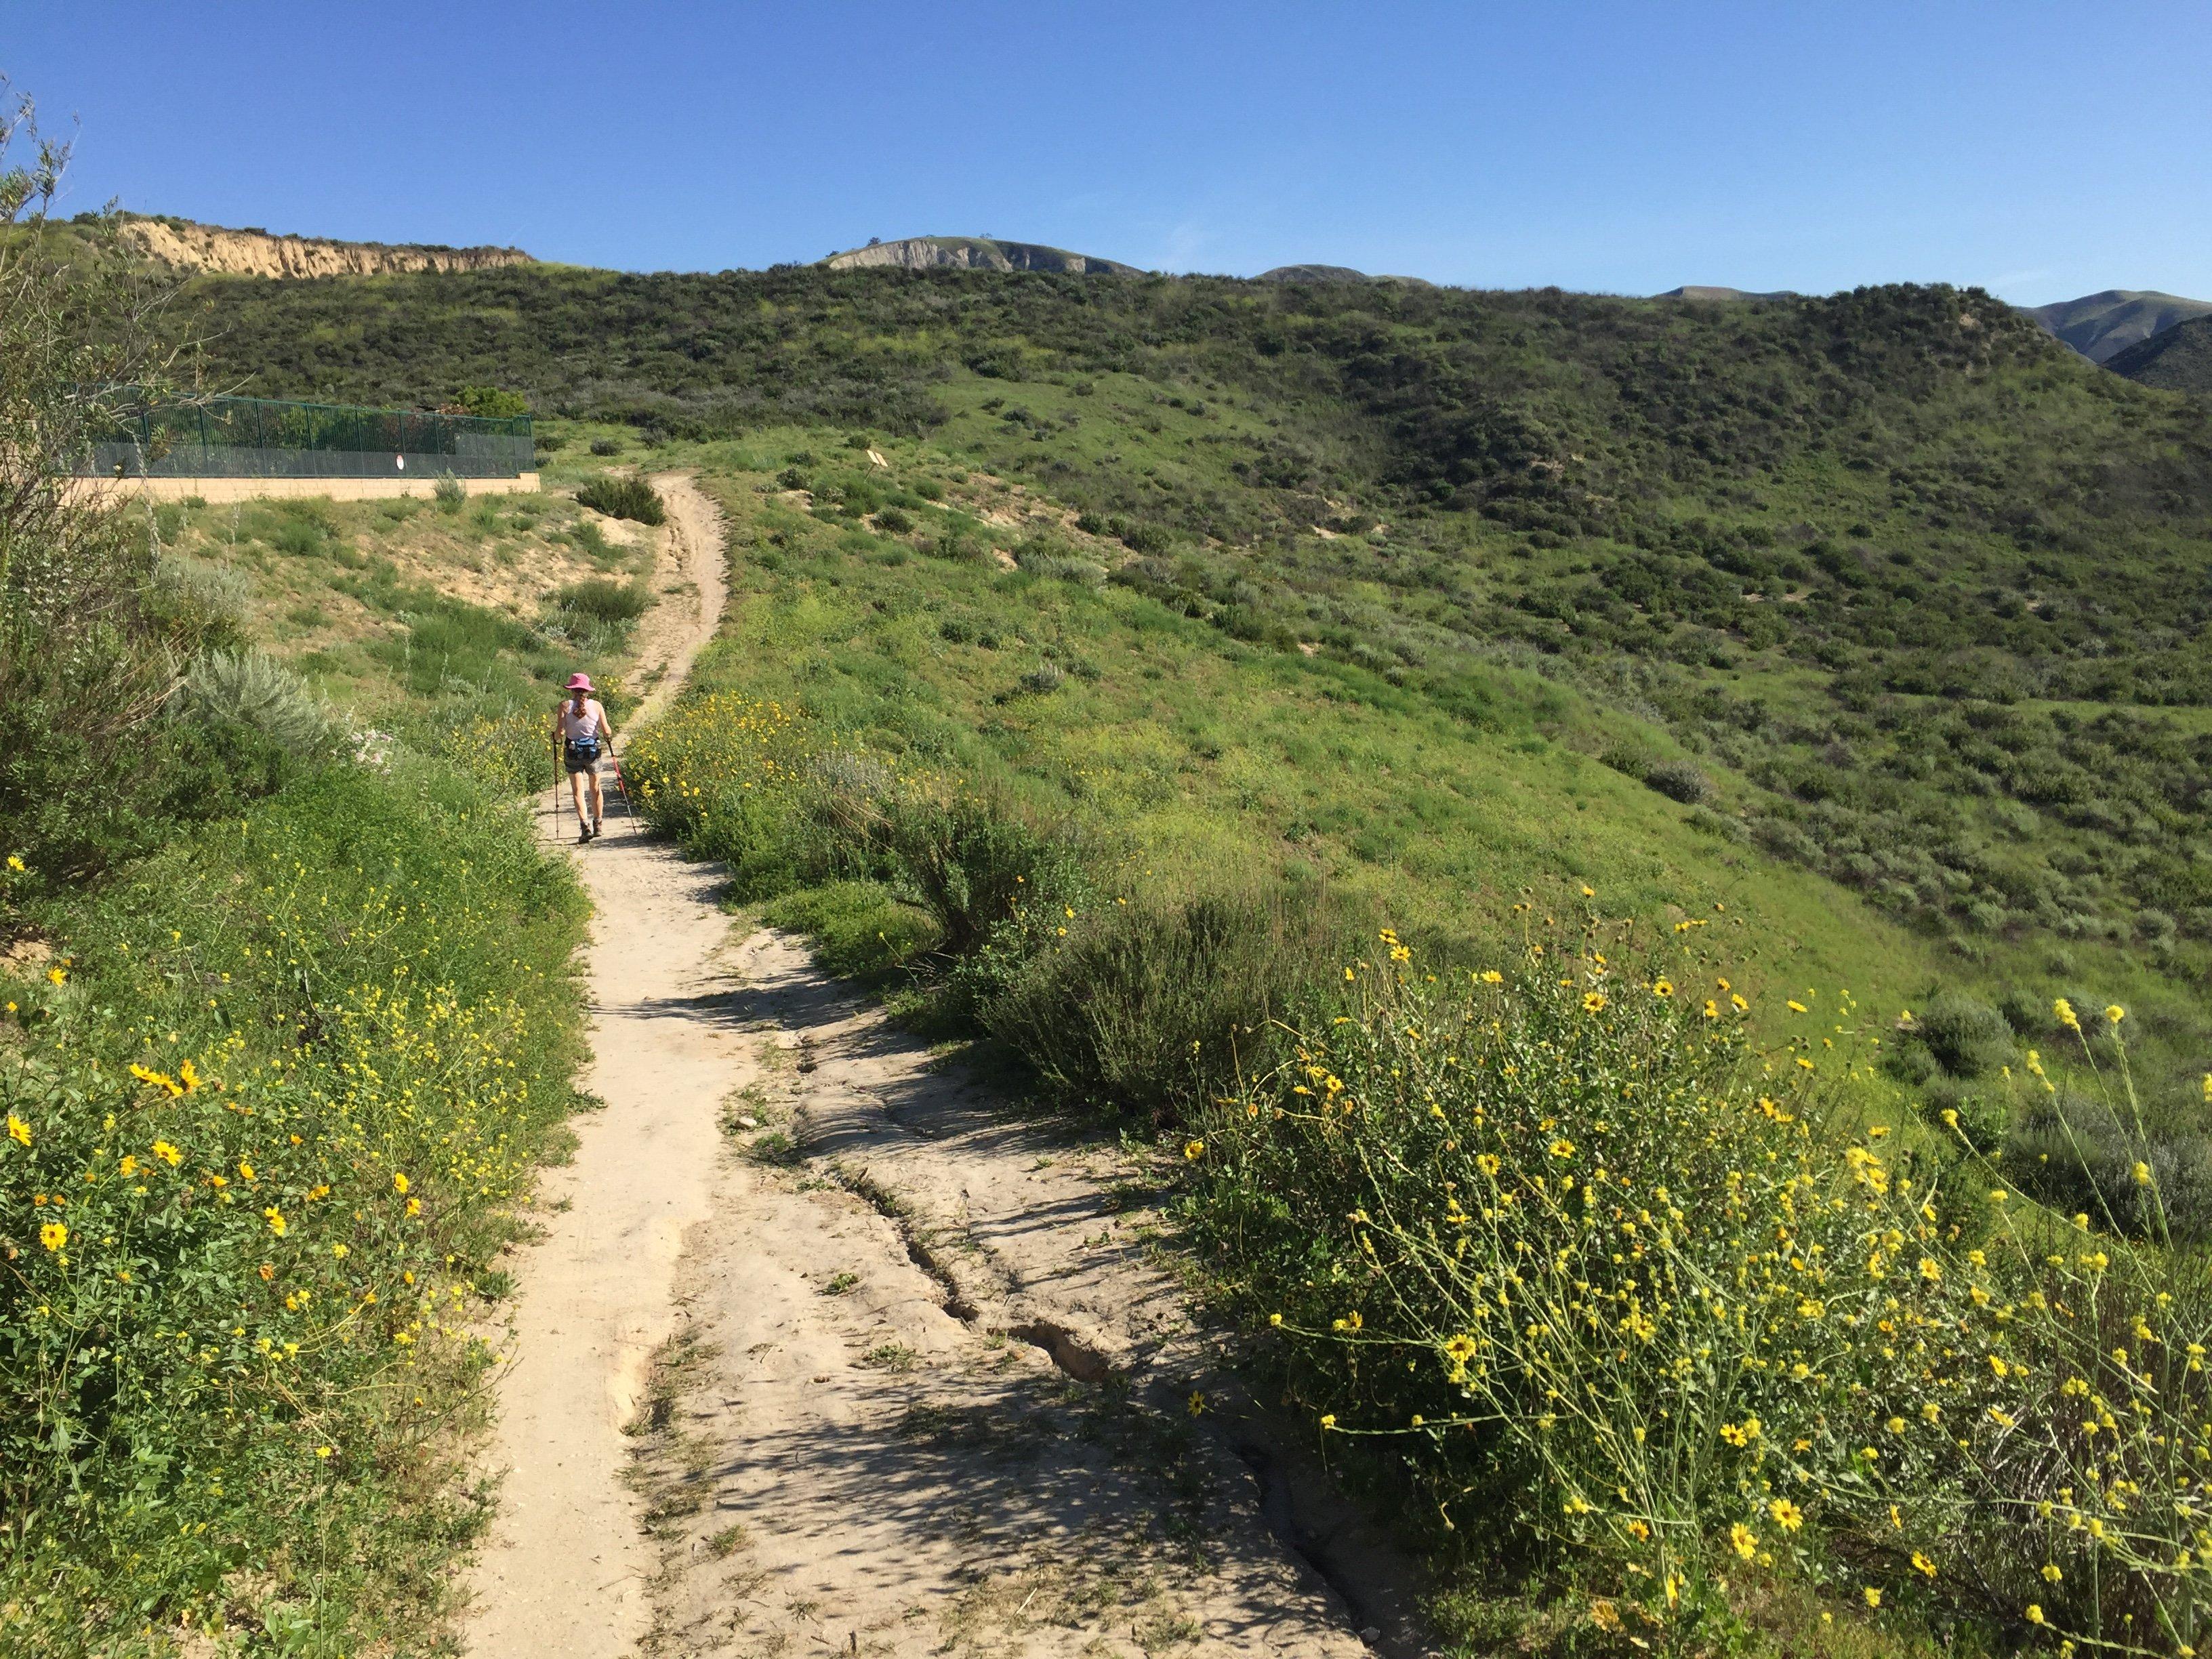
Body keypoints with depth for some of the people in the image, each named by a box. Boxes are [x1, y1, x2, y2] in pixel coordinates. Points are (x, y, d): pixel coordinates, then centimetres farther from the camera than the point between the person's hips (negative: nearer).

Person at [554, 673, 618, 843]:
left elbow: (560, 732, -12)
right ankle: (597, 825, 26)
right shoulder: (596, 705, -5)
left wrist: (557, 739, 10)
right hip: (593, 751, 2)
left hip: (572, 752, -2)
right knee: (595, 789, 18)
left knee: (578, 791, 1)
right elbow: (607, 731, -7)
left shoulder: (565, 705, -9)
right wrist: (609, 737, 16)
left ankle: (585, 825, -15)